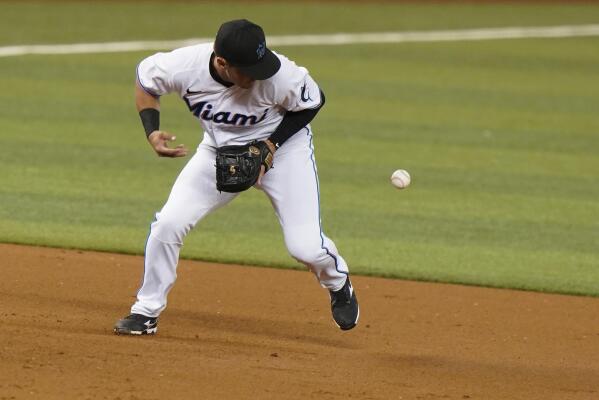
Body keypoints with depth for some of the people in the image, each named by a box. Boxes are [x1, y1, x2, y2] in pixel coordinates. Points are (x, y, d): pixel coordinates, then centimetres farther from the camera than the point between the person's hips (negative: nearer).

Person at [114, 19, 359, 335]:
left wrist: (271, 144, -20)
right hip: (219, 150, 2)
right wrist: (152, 132, -19)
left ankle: (339, 285, 24)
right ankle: (146, 312, 8)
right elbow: (145, 79, -6)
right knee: (168, 223, -11)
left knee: (305, 246, -12)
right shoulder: (184, 66, -29)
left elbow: (313, 101, -12)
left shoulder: (281, 77, -34)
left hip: (283, 146, -2)